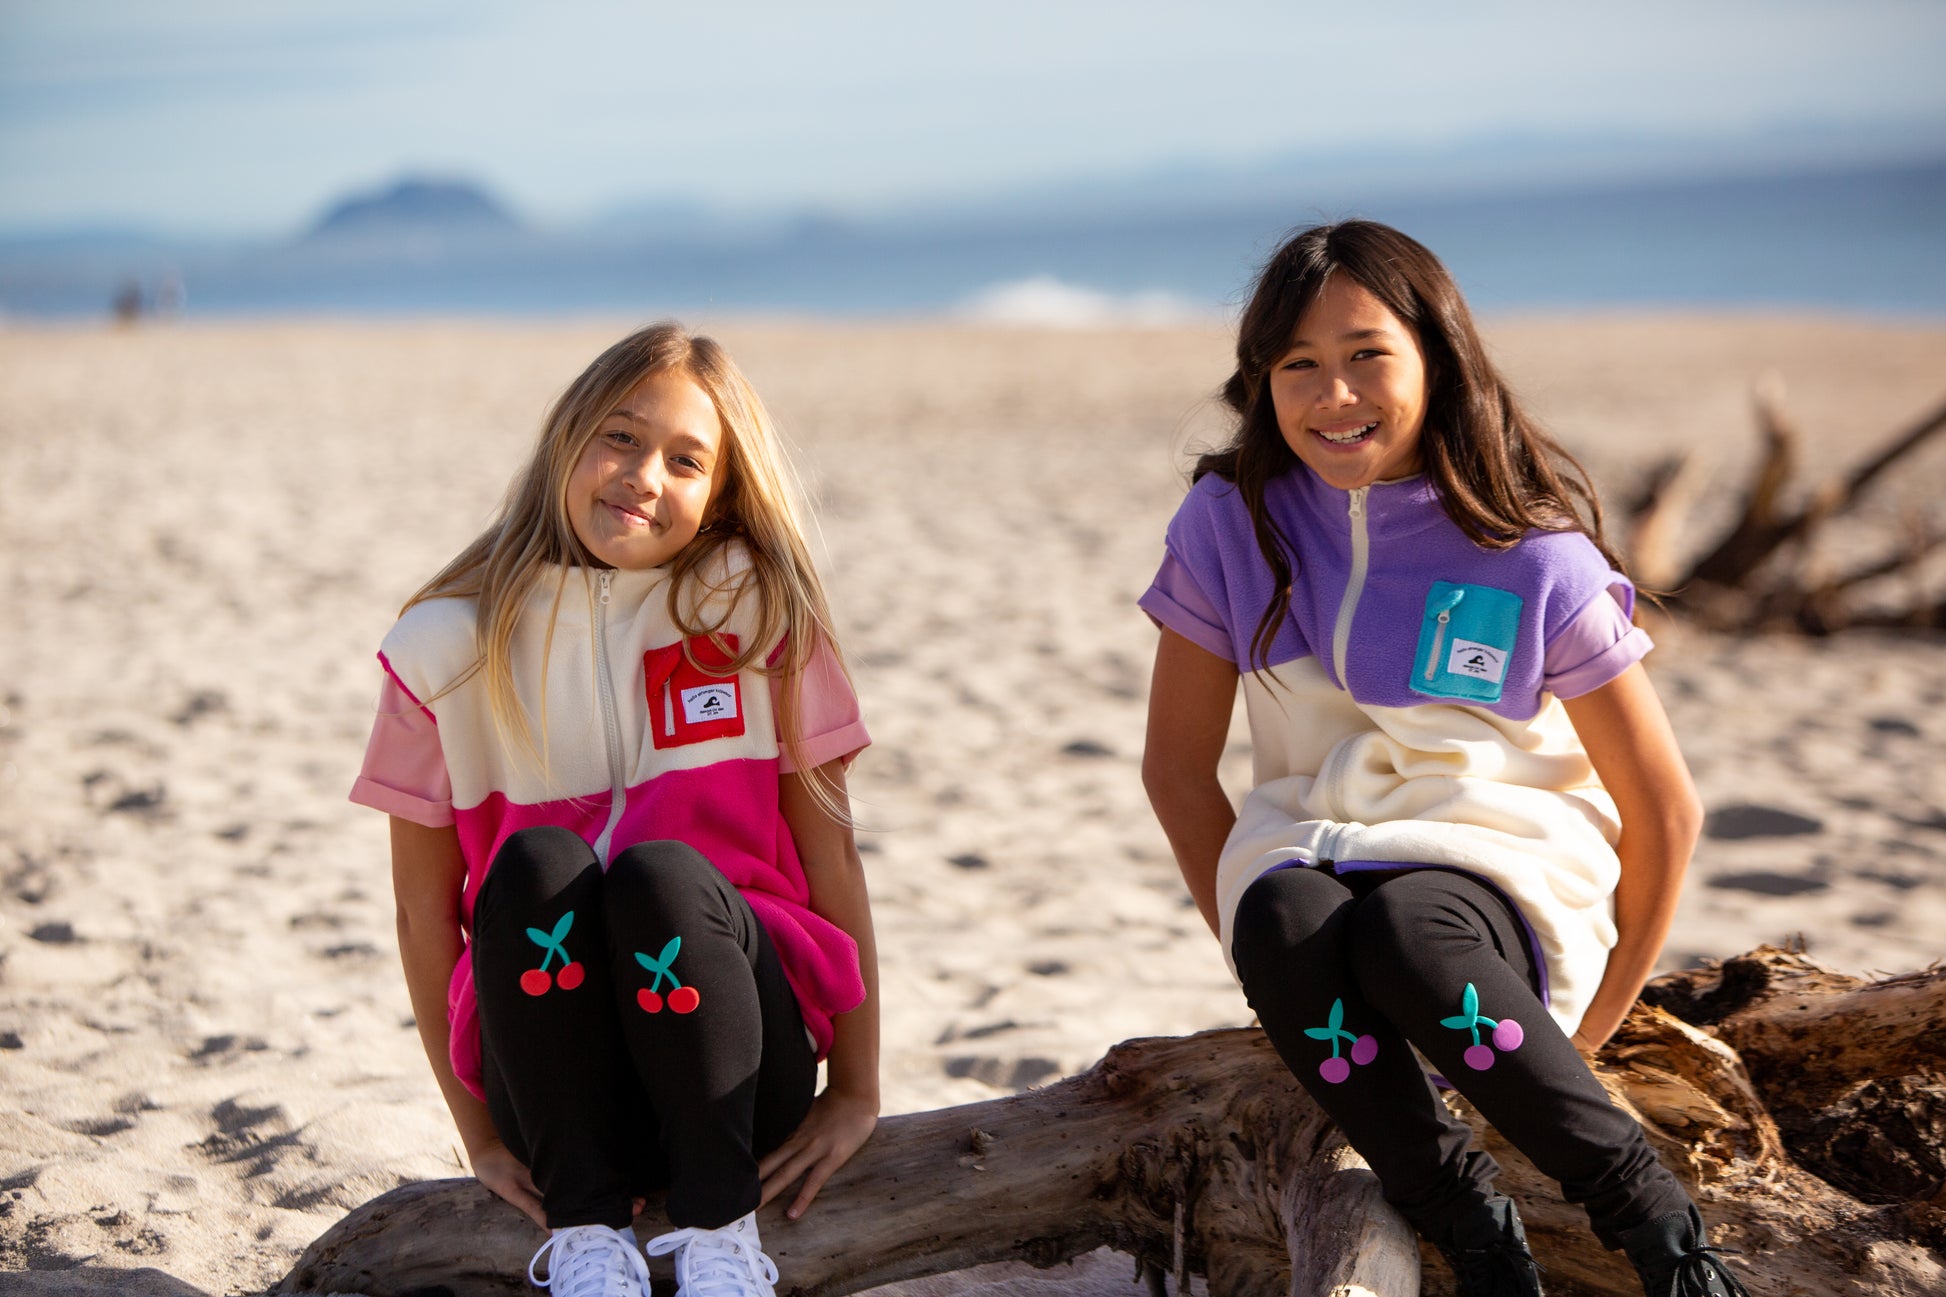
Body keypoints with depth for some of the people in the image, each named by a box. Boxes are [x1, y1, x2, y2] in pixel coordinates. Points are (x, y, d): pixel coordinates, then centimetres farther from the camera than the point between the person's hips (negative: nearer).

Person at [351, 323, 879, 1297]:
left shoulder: (756, 613, -1)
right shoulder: (450, 645, -1)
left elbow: (830, 851, -1)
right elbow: (424, 906, 3)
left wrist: (856, 1094, -1)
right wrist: (480, 1134, 0)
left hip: (739, 1081, 0)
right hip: (555, 1084, 1)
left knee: (661, 873, -30)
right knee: (535, 866, -28)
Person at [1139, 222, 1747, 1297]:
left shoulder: (1537, 560, -10)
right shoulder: (1231, 523, -4)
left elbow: (1664, 812, -3)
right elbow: (1177, 765, 5)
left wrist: (1589, 1027, 0)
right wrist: (1268, 960, -2)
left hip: (1502, 866, -2)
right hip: (1309, 847, 3)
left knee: (1403, 932, -38)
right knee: (1286, 925, -35)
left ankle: (1640, 1200, -18)